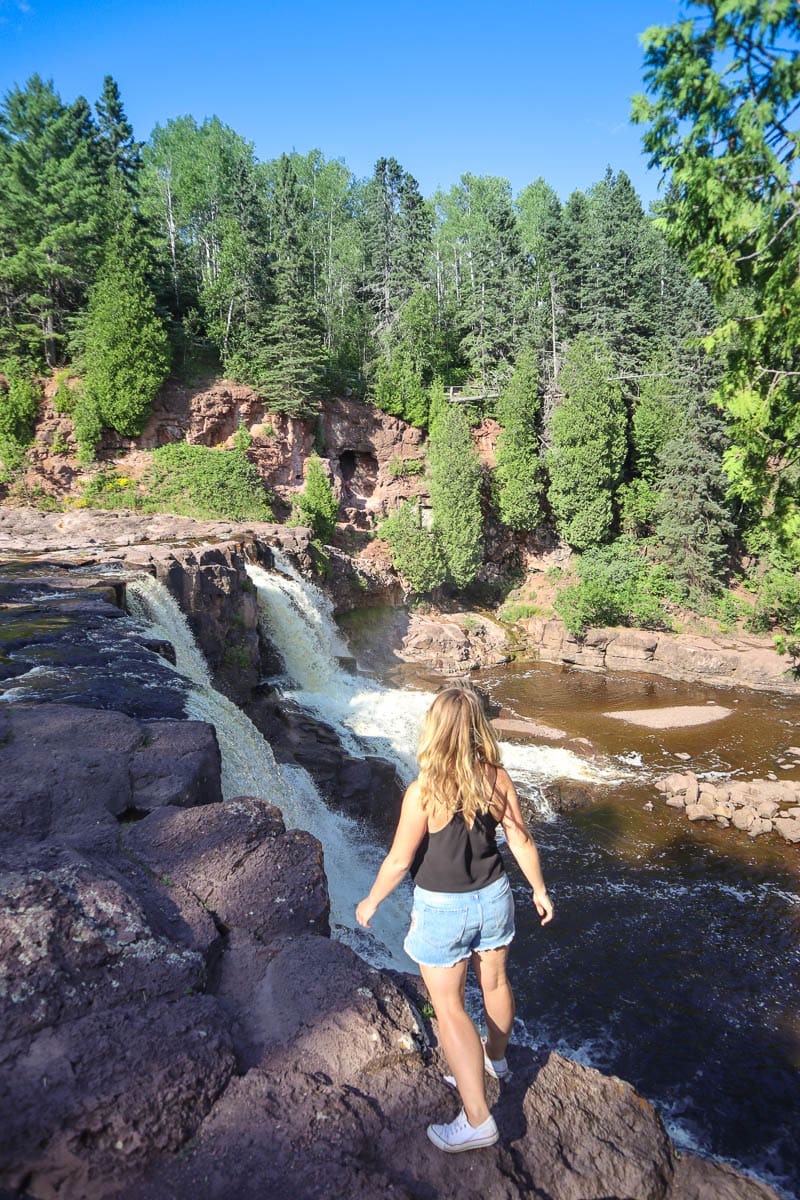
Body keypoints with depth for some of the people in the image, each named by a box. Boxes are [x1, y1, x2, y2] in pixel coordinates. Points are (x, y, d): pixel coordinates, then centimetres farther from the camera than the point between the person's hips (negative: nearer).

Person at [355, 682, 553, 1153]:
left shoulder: (423, 791, -27)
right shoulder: (497, 779, -14)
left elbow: (399, 860, -18)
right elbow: (522, 840, -4)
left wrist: (371, 902, 0)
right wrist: (540, 890, 13)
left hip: (442, 908, -5)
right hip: (492, 897, 5)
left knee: (449, 1006, 11)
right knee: (495, 981, 26)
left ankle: (478, 1119, 18)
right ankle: (496, 1058, 52)